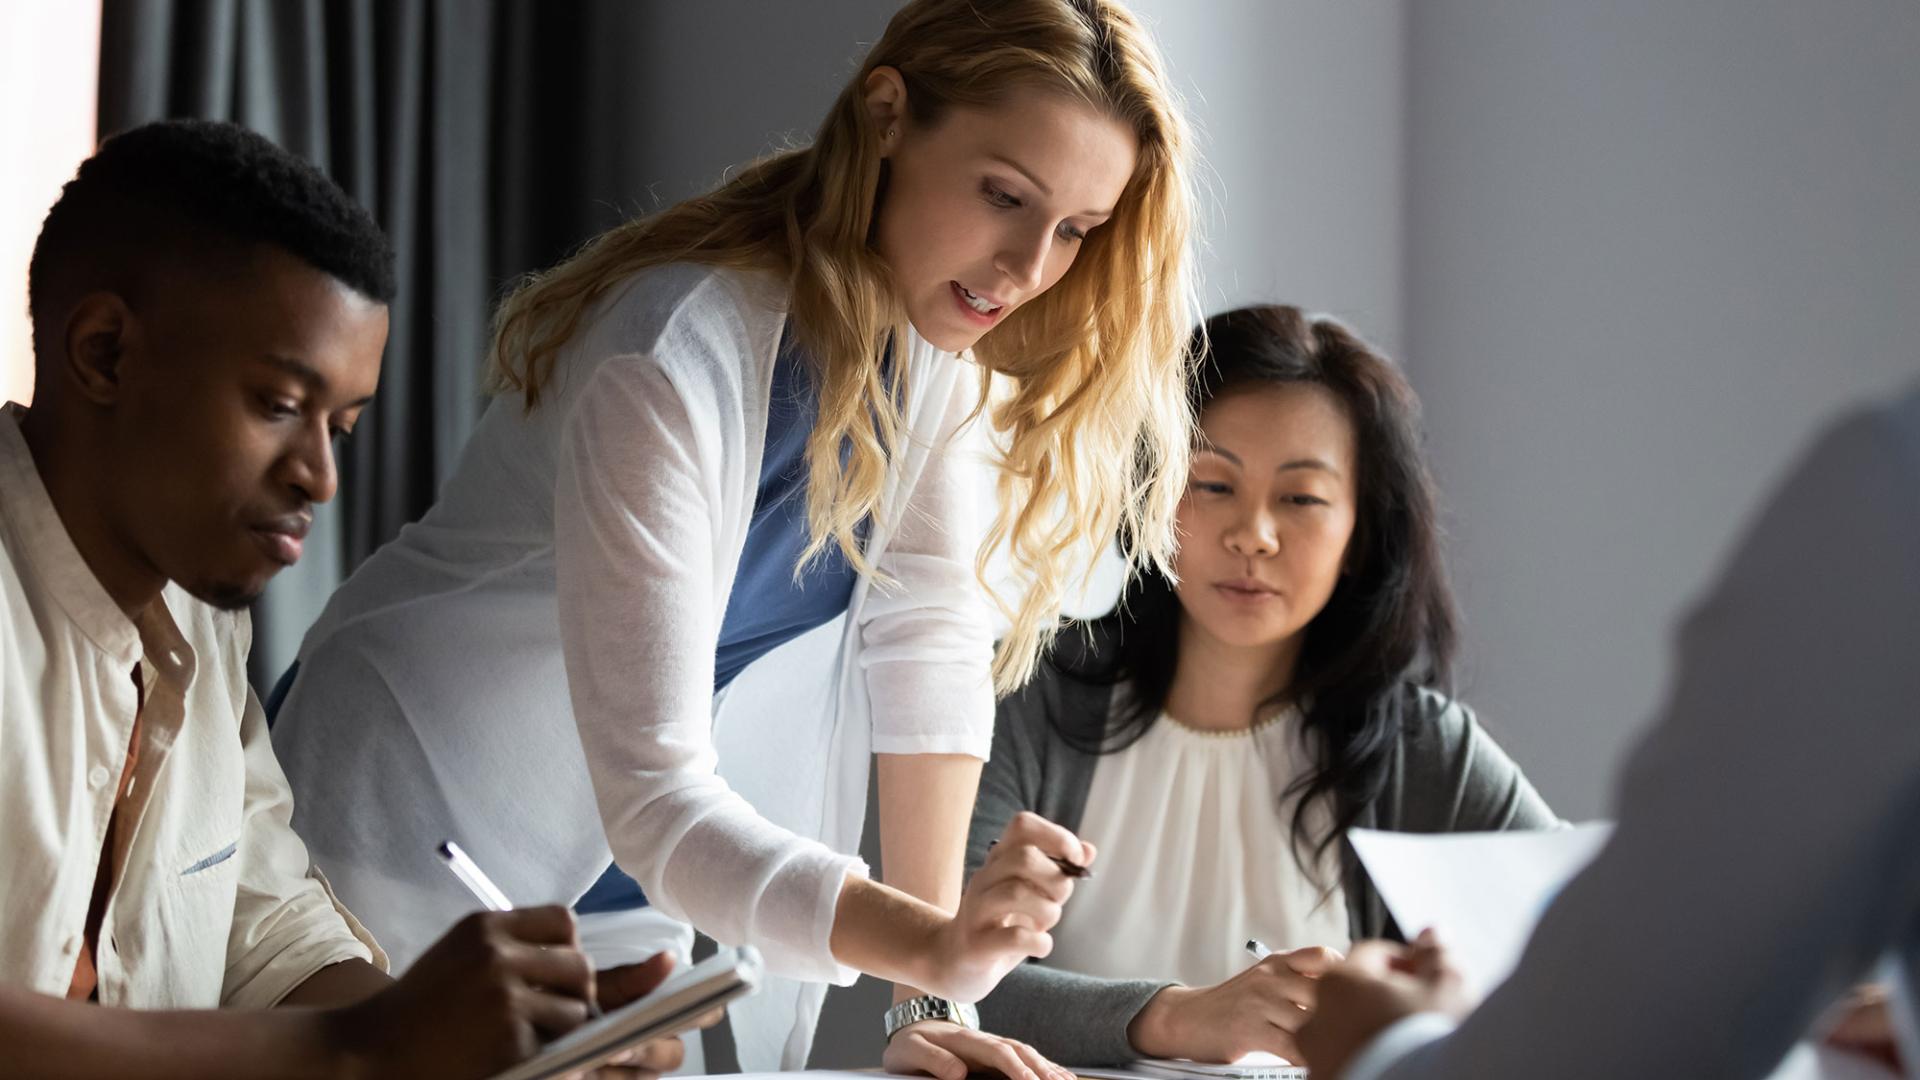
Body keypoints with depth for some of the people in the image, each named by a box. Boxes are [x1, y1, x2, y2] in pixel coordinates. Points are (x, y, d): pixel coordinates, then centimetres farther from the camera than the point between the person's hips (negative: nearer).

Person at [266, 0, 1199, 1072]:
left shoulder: (941, 326, -9)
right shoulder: (671, 366, -31)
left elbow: (927, 637, -11)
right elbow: (652, 796, -33)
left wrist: (931, 990, -17)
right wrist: (924, 943, -46)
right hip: (434, 817, -6)